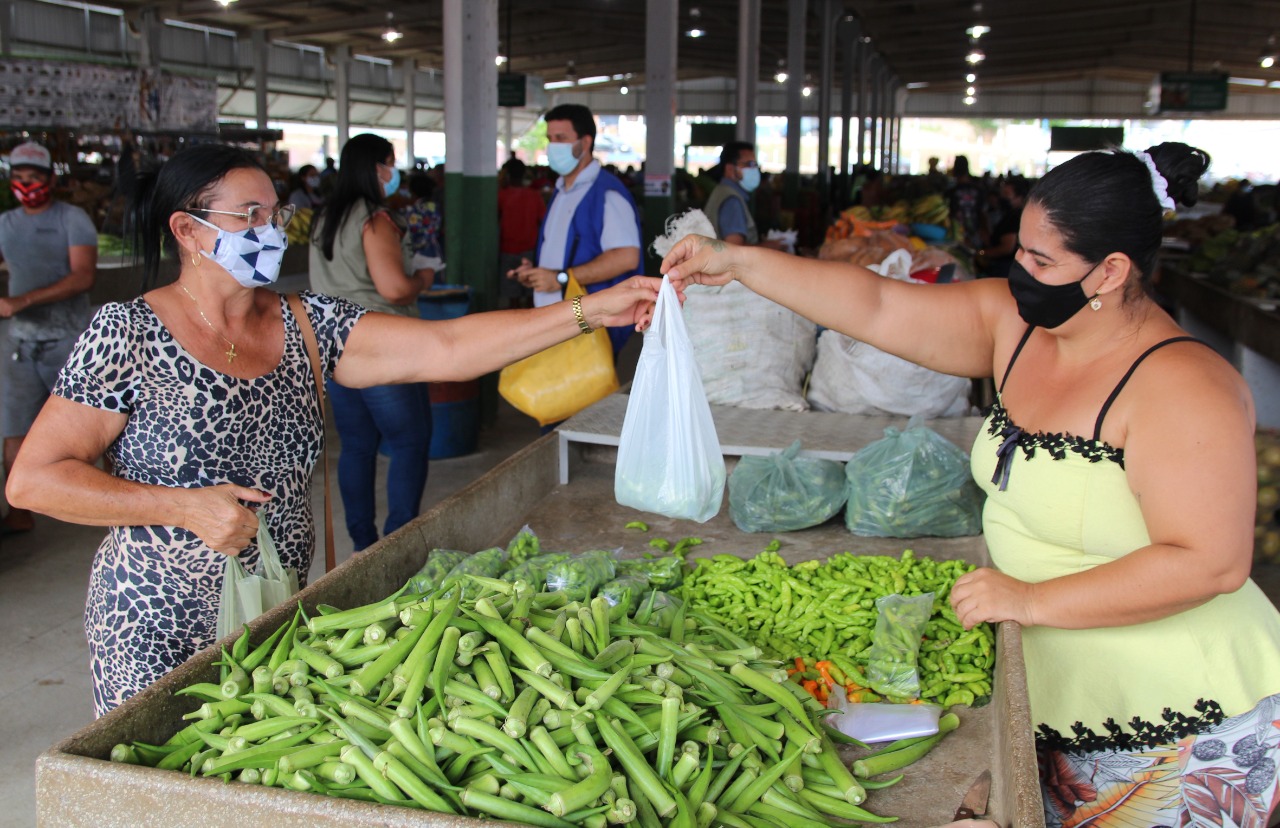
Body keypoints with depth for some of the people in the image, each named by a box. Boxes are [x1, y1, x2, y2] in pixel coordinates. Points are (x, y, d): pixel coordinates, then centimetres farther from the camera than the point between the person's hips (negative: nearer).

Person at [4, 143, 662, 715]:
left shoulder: (307, 326, 0)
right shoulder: (130, 334, -11)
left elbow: (443, 349, -11)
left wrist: (593, 311, -19)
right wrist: (185, 508, -21)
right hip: (161, 633, -4)